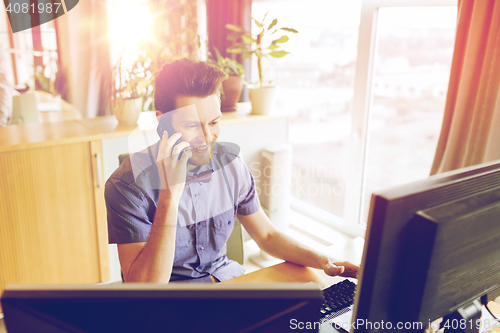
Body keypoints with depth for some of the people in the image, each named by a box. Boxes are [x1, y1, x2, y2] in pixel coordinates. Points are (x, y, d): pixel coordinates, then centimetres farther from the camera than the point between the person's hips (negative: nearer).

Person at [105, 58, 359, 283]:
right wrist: (170, 195, -35)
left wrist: (323, 261, -12)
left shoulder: (230, 164, -7)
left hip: (225, 273, 4)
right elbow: (144, 287, -27)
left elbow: (267, 235, 4)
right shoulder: (127, 184, -21)